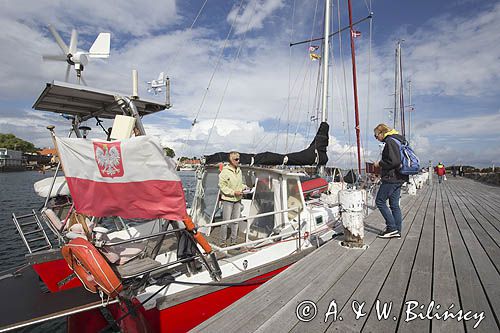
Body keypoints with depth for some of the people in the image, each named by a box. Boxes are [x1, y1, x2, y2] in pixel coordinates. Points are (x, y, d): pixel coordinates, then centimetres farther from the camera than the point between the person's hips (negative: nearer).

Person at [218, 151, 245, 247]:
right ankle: (223, 242, 16)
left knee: (235, 221, 12)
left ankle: (233, 241, 25)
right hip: (227, 199, -6)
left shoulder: (239, 170, 7)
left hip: (237, 199, 6)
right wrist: (233, 192, -18)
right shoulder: (225, 171, -13)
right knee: (225, 221, 1)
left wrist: (242, 188, -1)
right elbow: (222, 186, -13)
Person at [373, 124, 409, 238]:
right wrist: (382, 164, 17)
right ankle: (397, 230, 17)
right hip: (399, 178, 10)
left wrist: (380, 163, -10)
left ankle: (392, 227, 2)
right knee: (394, 204, 12)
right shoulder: (398, 139, 17)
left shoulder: (390, 141, -15)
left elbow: (394, 161, -23)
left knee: (380, 201, -1)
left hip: (391, 178, -10)